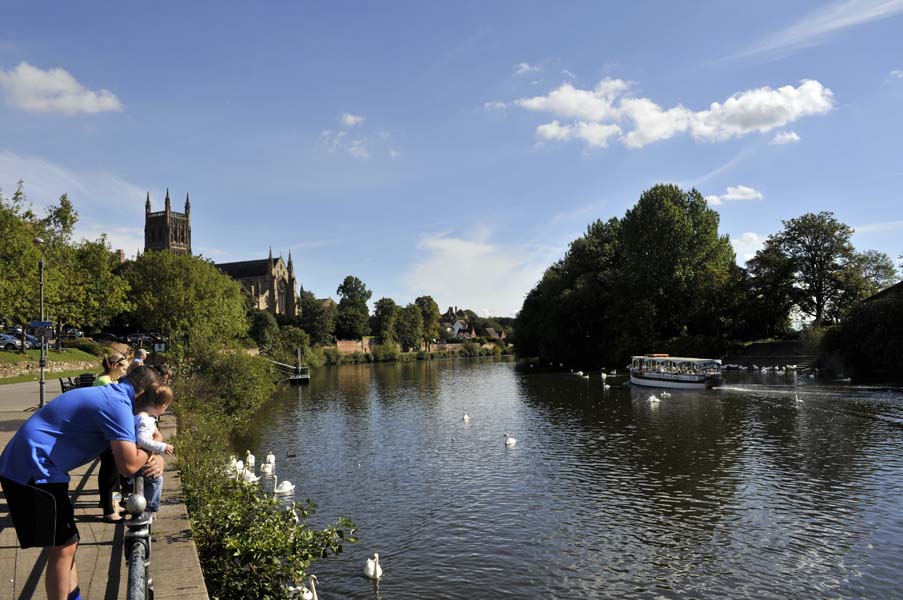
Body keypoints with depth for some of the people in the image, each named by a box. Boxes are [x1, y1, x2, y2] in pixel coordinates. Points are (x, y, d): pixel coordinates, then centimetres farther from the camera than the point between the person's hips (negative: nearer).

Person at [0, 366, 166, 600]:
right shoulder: (118, 405, -21)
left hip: (27, 465, 10)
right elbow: (128, 465, -26)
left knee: (66, 544, 18)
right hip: (32, 471, -10)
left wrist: (155, 458, -4)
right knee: (63, 548, -1)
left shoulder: (110, 395, 10)